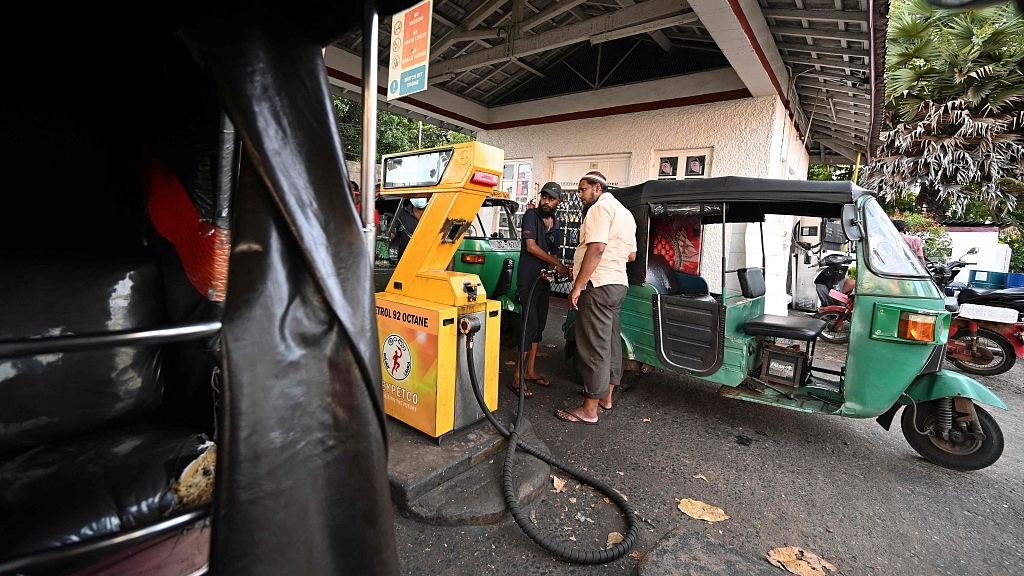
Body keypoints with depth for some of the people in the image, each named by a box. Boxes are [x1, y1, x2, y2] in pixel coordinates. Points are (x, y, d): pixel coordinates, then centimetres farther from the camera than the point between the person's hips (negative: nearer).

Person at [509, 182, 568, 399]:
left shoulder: (556, 224, 14)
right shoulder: (531, 215, -6)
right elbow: (531, 246, -16)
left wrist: (552, 270, -4)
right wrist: (558, 265, -14)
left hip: (544, 280, 8)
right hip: (528, 279, -7)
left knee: (539, 325, 11)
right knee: (530, 325, -12)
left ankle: (530, 371, 23)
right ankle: (517, 378, -7)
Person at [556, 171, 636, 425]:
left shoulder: (600, 207, -9)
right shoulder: (625, 213, 21)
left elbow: (596, 249, -22)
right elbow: (631, 256, 21)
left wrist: (577, 286, -21)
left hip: (598, 286, -10)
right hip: (619, 285, 10)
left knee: (594, 347, -7)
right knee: (610, 342, 15)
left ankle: (589, 410, 0)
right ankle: (605, 396, 28)